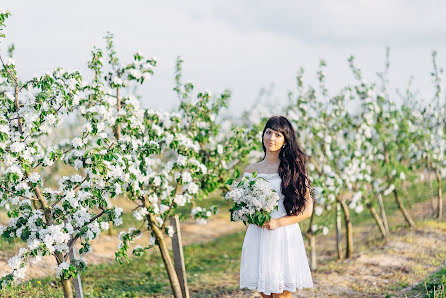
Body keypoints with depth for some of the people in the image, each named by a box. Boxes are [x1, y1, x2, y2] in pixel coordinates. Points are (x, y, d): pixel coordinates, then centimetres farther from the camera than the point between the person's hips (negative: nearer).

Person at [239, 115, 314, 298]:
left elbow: (307, 210, -1)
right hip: (257, 238, 3)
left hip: (284, 237, -3)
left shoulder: (293, 169, 1)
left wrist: (278, 222, -12)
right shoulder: (251, 170, 10)